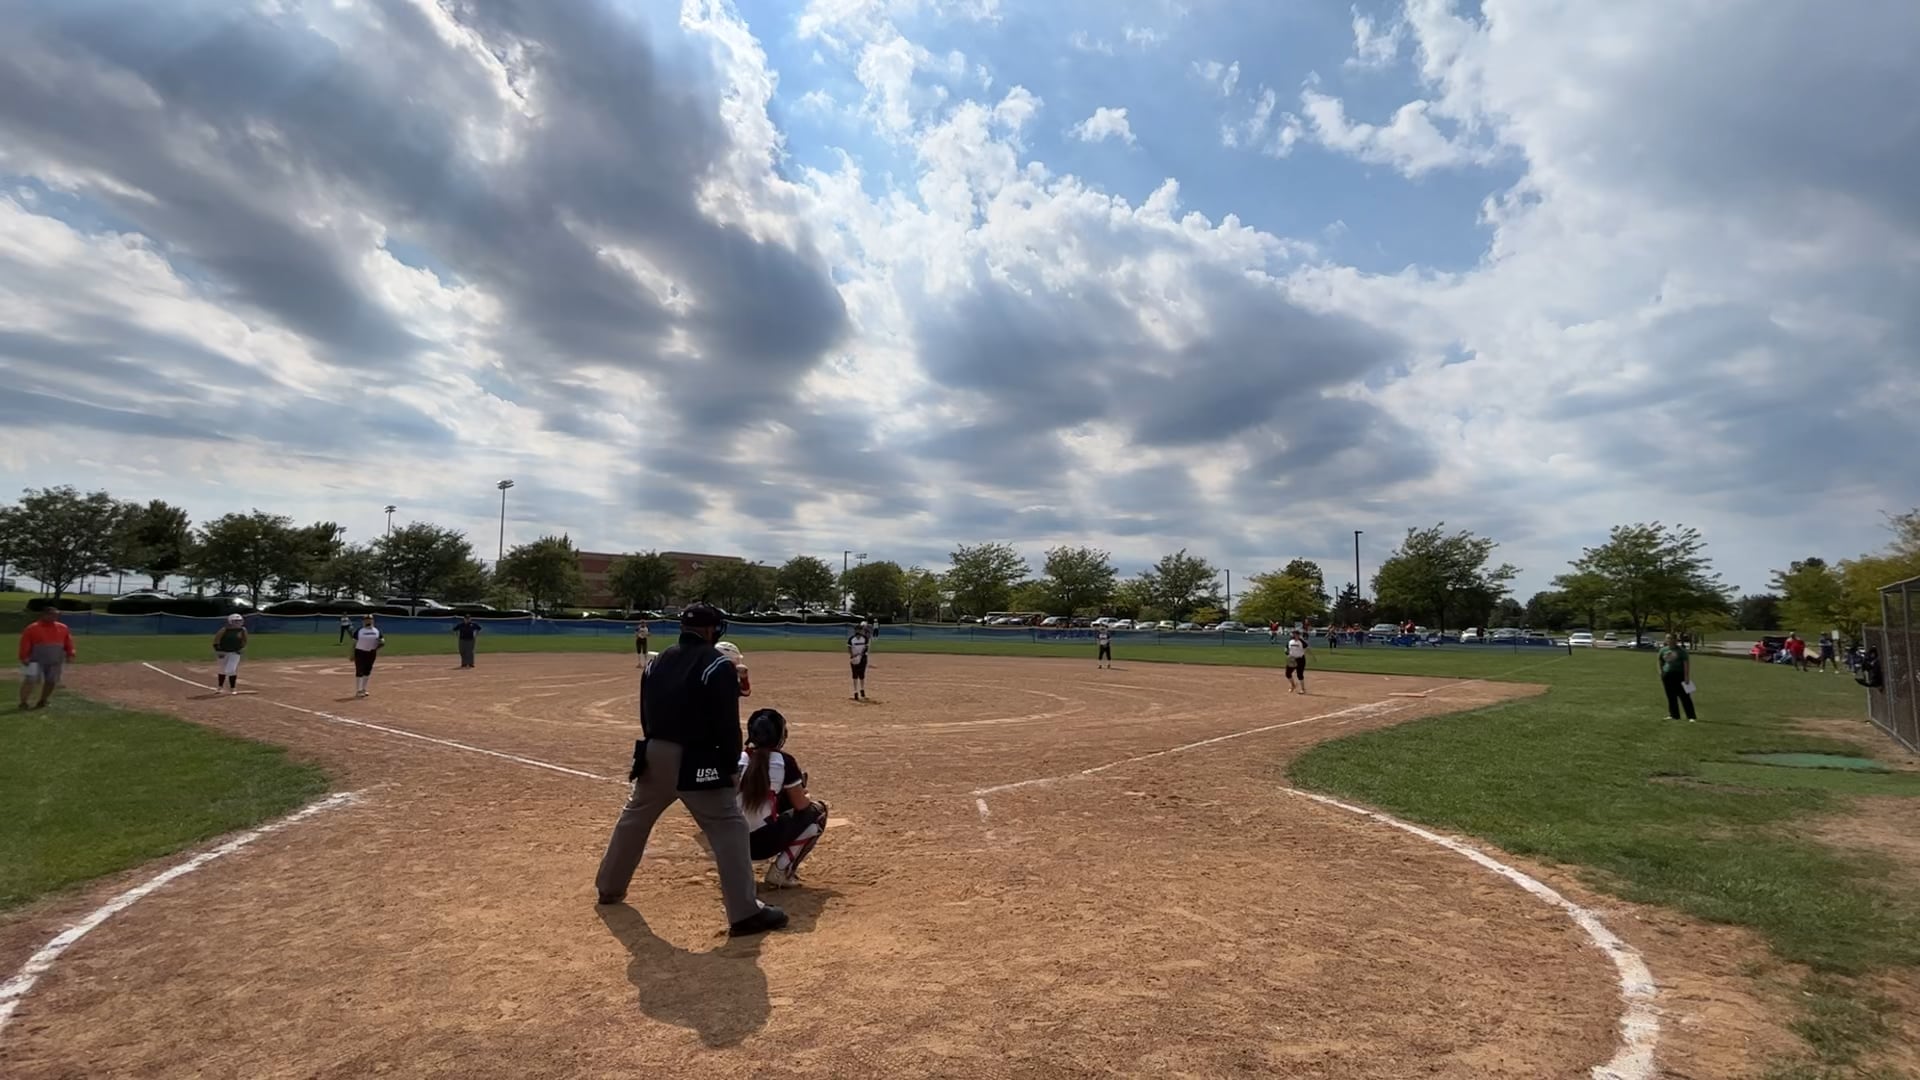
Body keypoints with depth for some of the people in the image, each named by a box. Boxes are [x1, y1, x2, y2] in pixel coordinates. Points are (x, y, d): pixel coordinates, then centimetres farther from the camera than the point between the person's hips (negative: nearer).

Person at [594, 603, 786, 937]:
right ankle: (745, 913, -5)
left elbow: (646, 714, 15)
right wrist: (731, 765, -6)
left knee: (634, 819, 26)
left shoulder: (657, 661, 11)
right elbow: (727, 723, -14)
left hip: (655, 754, 7)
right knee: (729, 827, -3)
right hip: (696, 761, -7)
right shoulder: (718, 665, -11)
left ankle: (610, 888, 44)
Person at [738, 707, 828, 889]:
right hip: (763, 842, -6)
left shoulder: (738, 758, 9)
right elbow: (801, 805, 3)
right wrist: (799, 791, 25)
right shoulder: (783, 761, -4)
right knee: (818, 811, 15)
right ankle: (781, 871, 3)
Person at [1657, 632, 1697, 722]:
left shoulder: (1681, 650, -5)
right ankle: (1674, 715, 17)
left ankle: (1691, 717, -3)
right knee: (1671, 697, 9)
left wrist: (1686, 676, -15)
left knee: (1684, 696, -5)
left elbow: (1686, 663, -9)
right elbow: (1660, 663, 18)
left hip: (1679, 674, -5)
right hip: (1667, 675, 5)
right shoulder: (1663, 650, 9)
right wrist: (1661, 674, 14)